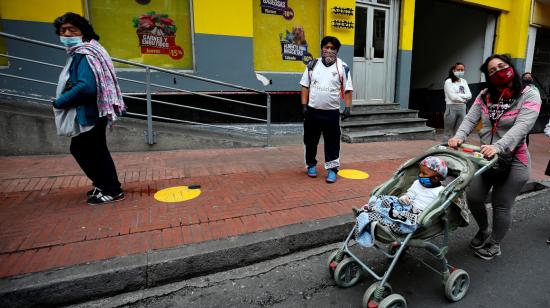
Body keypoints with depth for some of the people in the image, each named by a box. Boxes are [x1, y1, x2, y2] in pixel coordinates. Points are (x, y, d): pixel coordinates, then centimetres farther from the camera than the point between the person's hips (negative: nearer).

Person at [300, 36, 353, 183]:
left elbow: (348, 89, 1)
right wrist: (304, 105, -1)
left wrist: (348, 107, -8)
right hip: (312, 110, 2)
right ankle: (311, 165, 28)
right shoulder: (312, 65, 5)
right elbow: (305, 86, 6)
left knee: (332, 142, 2)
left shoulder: (342, 67, 0)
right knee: (311, 140, 11)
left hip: (332, 112, -1)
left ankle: (332, 169, 12)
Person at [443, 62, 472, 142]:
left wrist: (458, 95, -9)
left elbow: (469, 95, 5)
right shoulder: (448, 81, -3)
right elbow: (453, 97, -12)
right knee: (448, 132, -4)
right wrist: (464, 99, -1)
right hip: (452, 107, -5)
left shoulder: (464, 81, 15)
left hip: (462, 108, 6)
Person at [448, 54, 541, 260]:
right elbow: (470, 119, -7)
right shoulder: (485, 96, 3)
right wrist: (459, 136, -29)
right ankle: (484, 231, 36)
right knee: (473, 198, 6)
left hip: (513, 160, -4)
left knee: (501, 205, 6)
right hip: (484, 156, 4)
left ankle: (494, 245, 29)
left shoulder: (529, 95, -10)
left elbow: (522, 126, -24)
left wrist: (498, 146, -40)